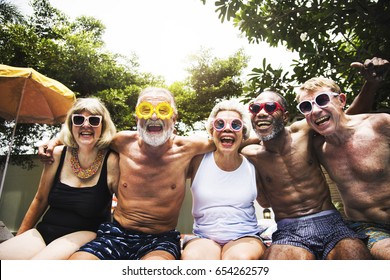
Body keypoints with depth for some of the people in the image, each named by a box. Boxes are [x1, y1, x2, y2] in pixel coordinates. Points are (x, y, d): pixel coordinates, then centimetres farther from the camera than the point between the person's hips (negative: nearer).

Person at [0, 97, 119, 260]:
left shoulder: (111, 162, -11)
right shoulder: (58, 155, 1)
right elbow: (40, 200, 13)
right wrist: (19, 237, 16)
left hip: (85, 234, -4)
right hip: (44, 231, 5)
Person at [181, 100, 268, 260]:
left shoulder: (252, 166, 2)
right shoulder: (198, 161, 0)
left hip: (245, 237, 2)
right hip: (203, 238, -1)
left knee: (241, 257, -32)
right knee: (191, 257, -33)